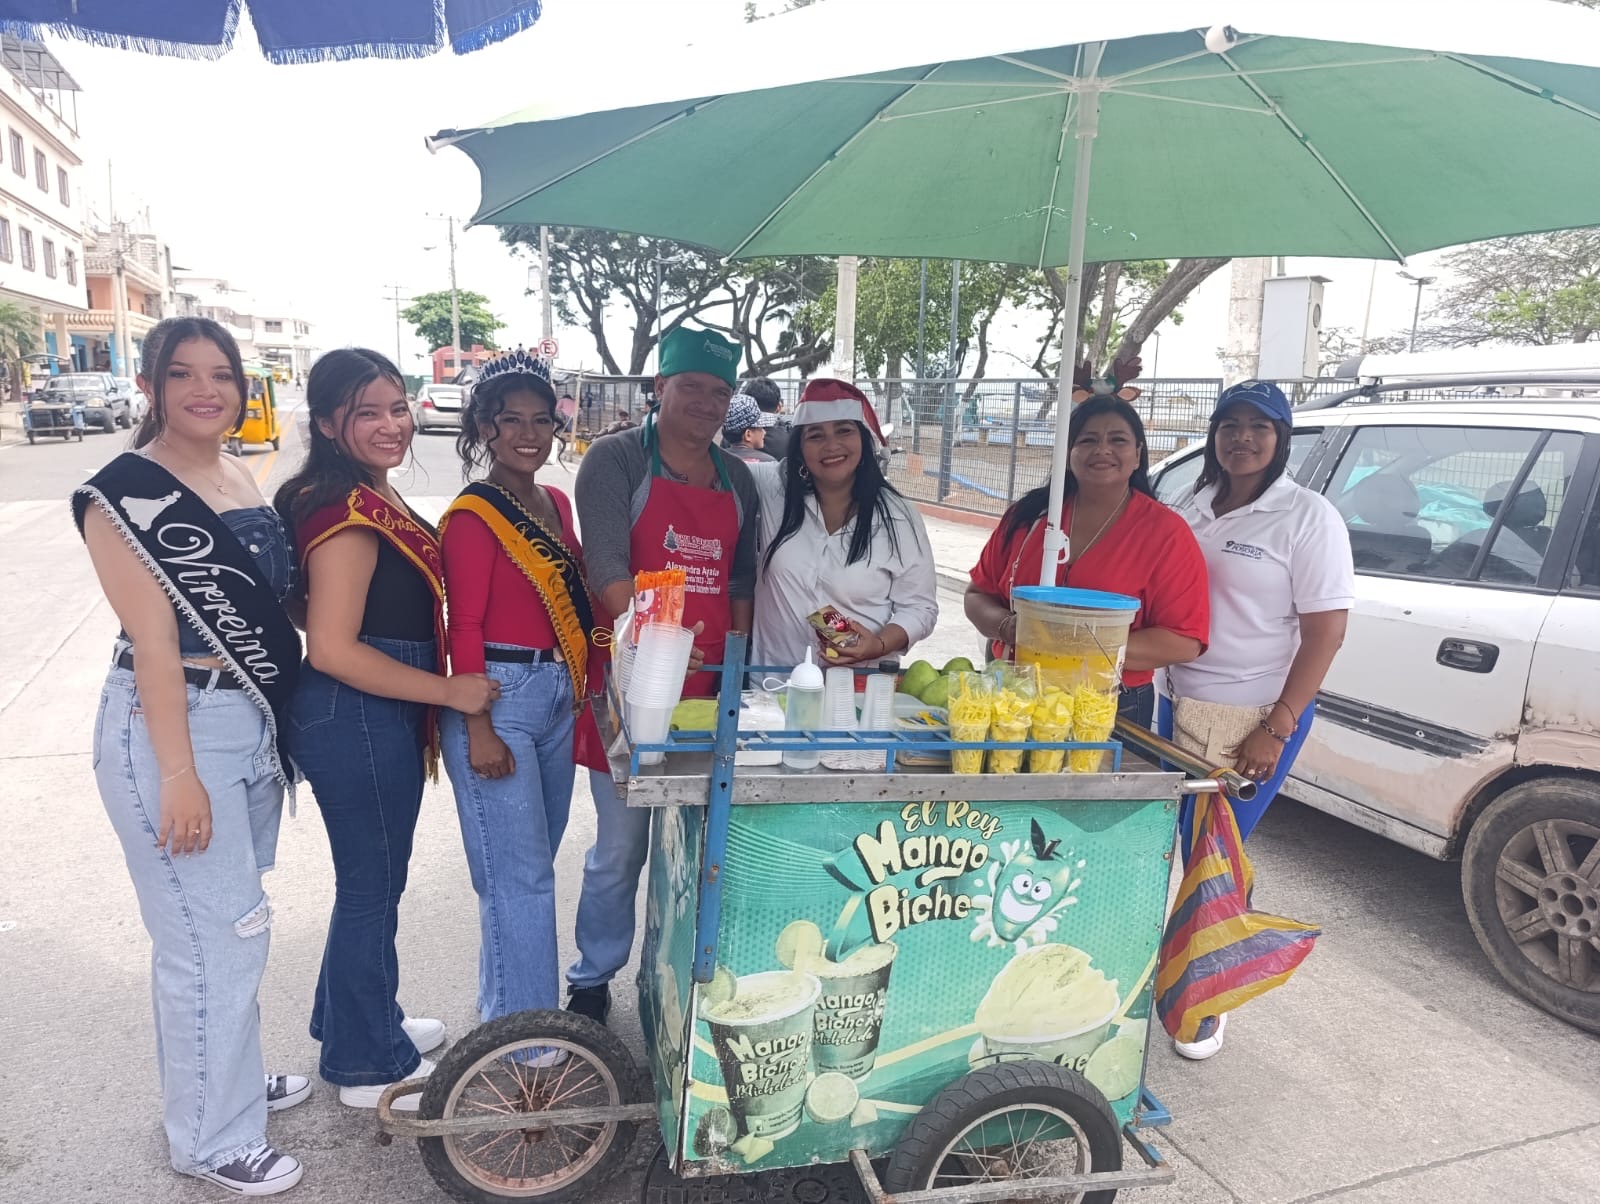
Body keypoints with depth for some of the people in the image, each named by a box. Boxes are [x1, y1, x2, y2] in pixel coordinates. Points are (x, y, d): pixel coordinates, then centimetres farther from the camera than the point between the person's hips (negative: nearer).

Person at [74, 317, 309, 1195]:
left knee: (222, 921, 20)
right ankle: (214, 1139, 20)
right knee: (217, 934, 1)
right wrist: (178, 773, -19)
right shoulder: (126, 491, -13)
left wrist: (274, 727, 16)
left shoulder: (240, 478, 10)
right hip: (171, 727, -7)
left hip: (250, 722, 8)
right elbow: (153, 638, -18)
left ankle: (218, 1077, 40)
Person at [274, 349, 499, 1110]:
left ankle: (362, 1020, 44)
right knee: (371, 887, 6)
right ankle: (370, 1064, 26)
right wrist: (450, 692, -20)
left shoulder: (375, 497, 9)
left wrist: (425, 714, 18)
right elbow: (332, 648, -24)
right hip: (355, 721, -10)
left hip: (382, 719, 10)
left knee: (374, 879, 23)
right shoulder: (348, 511, -21)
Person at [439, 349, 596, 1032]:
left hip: (557, 694, 8)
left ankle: (504, 1004, 35)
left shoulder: (556, 503, 12)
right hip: (498, 697, -8)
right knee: (520, 876, -2)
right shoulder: (474, 514, -10)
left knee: (532, 865, 18)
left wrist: (581, 686, 15)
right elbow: (464, 627, -13)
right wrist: (479, 730, -15)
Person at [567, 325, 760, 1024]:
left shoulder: (738, 480, 14)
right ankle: (592, 980, 26)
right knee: (620, 845, 5)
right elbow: (606, 564, -17)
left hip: (709, 686, 5)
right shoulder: (616, 460, -4)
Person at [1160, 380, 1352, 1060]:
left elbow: (1326, 633, -11)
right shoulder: (1194, 507, 8)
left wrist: (1276, 731, -16)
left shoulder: (1308, 518, -8)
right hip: (1177, 707, 5)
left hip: (1255, 720, -5)